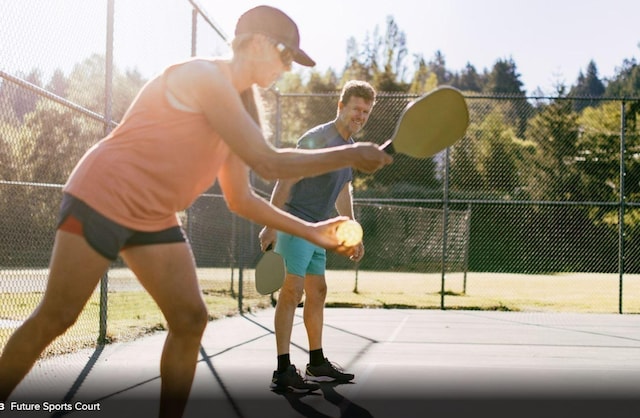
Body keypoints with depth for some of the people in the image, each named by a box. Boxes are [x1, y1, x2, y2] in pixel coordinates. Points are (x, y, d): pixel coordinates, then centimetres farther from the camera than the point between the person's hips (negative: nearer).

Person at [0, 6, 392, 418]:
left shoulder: (239, 107, 11)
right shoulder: (203, 75, -18)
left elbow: (240, 198, 16)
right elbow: (269, 163, -24)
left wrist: (311, 230, 11)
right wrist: (349, 155, -16)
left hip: (155, 217, 9)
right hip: (102, 198, -8)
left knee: (191, 319, -2)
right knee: (55, 318, -4)